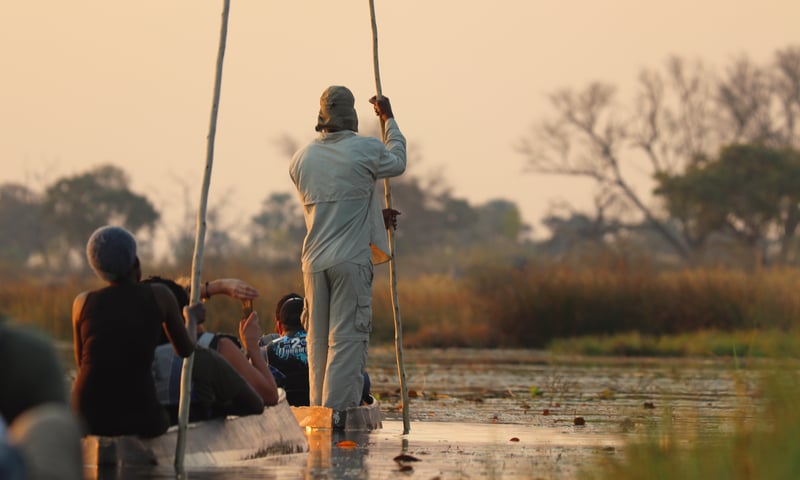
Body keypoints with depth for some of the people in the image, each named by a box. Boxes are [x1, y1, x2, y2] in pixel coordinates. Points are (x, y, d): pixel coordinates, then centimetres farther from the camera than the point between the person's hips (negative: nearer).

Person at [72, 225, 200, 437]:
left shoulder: (83, 302, 7)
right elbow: (185, 349, 18)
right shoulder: (160, 296, 3)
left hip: (88, 419, 1)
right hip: (139, 418, -1)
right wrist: (192, 318, 38)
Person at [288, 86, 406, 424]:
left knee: (318, 340, 10)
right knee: (347, 337, -5)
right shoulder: (367, 150, -6)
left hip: (314, 260, 5)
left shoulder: (301, 159, 10)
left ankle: (317, 409, 10)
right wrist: (389, 120, 31)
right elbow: (397, 162, 18)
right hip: (351, 258, -5)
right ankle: (336, 409, -12)